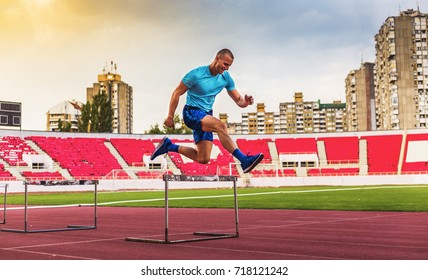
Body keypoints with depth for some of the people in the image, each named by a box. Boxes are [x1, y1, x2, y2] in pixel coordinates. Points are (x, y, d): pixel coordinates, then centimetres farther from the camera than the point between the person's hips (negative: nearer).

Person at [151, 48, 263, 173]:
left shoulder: (226, 78, 1)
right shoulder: (196, 74, -15)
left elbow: (238, 100, 3)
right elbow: (177, 93, -8)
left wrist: (246, 102, -21)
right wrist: (170, 117, -8)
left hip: (206, 116, 7)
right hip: (191, 113, -7)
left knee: (203, 159, 1)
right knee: (220, 125, -34)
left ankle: (168, 146, 18)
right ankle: (244, 160, -38)